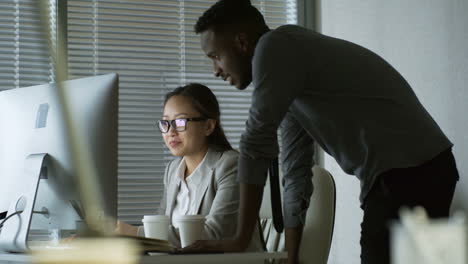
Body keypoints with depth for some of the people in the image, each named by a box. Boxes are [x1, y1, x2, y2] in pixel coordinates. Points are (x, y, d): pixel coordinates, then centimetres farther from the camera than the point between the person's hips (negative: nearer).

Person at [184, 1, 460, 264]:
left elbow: (257, 144, -13)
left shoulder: (276, 46, -9)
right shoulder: (288, 91, 19)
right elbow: (296, 175, 20)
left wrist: (241, 239, -10)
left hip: (409, 174, -10)